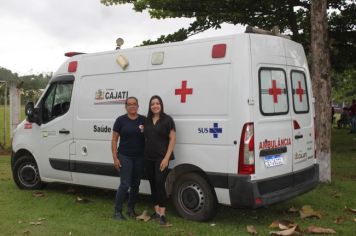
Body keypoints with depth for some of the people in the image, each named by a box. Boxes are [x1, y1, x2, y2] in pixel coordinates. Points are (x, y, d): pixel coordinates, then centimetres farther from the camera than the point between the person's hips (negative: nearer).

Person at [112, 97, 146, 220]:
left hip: (140, 157, 3)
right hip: (125, 157, -3)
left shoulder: (144, 120, 4)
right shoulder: (121, 120, -3)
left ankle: (131, 209, 25)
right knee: (125, 184, -8)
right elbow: (114, 139, -1)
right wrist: (115, 158, -8)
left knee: (135, 184, 10)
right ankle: (117, 211, 4)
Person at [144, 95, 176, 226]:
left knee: (160, 184, -11)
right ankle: (156, 211, 21)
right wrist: (144, 154, 4)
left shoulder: (167, 120, -5)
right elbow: (145, 138, 14)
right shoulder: (147, 121, 10)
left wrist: (166, 158, -14)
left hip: (161, 158, -5)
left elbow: (172, 139, -7)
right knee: (153, 184, 10)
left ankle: (162, 214, -5)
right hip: (148, 158, 5)